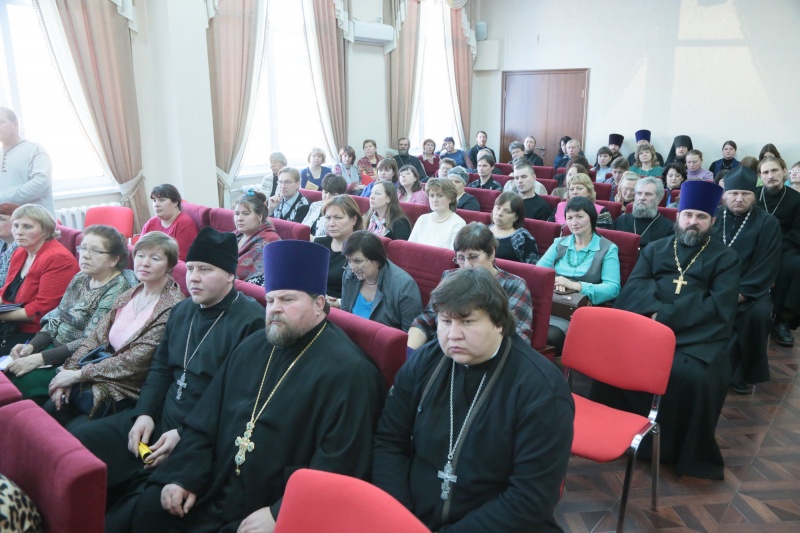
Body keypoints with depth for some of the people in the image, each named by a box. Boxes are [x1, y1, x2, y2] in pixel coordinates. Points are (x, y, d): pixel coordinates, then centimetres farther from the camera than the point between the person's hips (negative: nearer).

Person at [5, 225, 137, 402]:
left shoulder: (118, 289, -18)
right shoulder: (81, 278, 7)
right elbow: (56, 318, 9)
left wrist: (40, 358, -24)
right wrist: (31, 346, -7)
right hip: (56, 347, 8)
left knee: (19, 382, -18)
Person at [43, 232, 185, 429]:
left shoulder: (172, 307, -18)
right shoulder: (129, 295, 6)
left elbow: (135, 361, -20)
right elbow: (96, 336, 6)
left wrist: (78, 374, -14)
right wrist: (69, 370, -9)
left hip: (130, 392, -6)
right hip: (105, 375, 6)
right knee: (49, 410, -3)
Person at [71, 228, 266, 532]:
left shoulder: (251, 321, -15)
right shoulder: (182, 309, 13)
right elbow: (160, 367, 18)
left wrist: (184, 435, -19)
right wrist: (144, 414, 1)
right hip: (159, 419, 8)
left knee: (141, 504, -26)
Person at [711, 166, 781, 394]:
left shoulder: (768, 223, 2)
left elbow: (766, 267, -6)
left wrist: (740, 293, -18)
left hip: (748, 289, -1)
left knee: (759, 313, -31)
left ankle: (742, 373, -10)